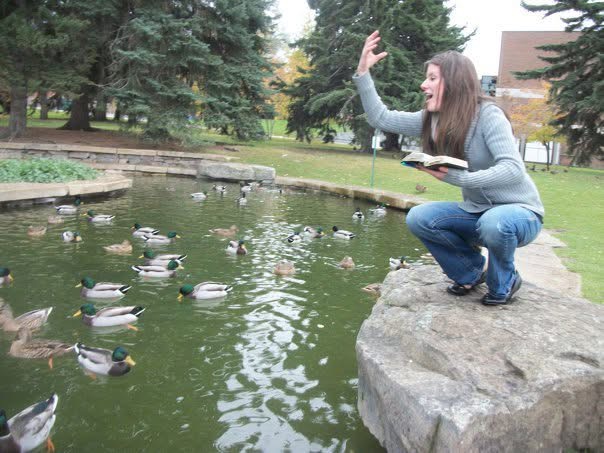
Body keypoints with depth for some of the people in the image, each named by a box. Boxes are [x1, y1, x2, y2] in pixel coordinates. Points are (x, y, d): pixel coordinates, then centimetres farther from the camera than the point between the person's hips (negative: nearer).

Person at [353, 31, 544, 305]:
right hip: (477, 212, 6)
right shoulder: (432, 119, -3)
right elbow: (381, 119, -3)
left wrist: (459, 178, -42)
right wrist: (363, 72, -8)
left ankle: (504, 282, -4)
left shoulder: (487, 115, -22)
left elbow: (513, 169, -32)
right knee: (418, 218, -15)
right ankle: (472, 272, 8)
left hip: (519, 212, -5)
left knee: (494, 222, -39)